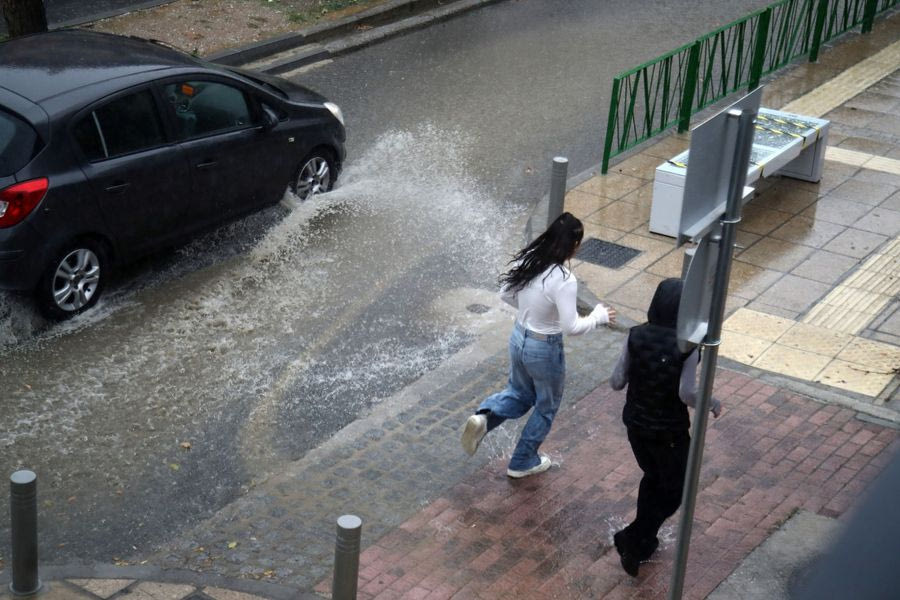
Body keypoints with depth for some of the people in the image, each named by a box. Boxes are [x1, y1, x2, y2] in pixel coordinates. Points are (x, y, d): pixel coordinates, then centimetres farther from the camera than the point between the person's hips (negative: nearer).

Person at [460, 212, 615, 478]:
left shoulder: (525, 259, -9)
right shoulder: (564, 280, -29)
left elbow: (505, 294, 4)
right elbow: (571, 327, -25)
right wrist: (599, 317, -9)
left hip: (518, 338, 6)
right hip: (545, 349, -6)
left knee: (519, 394, 29)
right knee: (546, 406, 20)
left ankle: (483, 418, 1)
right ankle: (523, 462, 33)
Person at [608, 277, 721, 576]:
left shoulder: (636, 336, -11)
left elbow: (616, 382, -7)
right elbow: (686, 393, -24)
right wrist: (713, 403, -5)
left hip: (636, 423, 5)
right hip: (669, 430, -4)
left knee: (652, 477, 28)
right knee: (674, 491, 16)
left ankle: (644, 541, 36)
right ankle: (631, 540, 7)